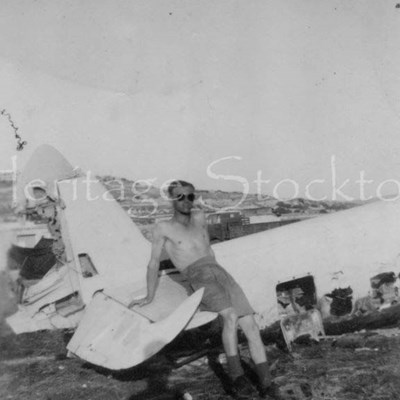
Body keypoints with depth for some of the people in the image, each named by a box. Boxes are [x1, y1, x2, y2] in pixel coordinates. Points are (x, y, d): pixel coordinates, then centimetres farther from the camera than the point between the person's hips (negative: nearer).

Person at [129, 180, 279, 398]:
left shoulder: (199, 217, 23)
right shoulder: (163, 228, 8)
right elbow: (154, 264, 12)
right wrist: (149, 296, 12)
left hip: (220, 272, 5)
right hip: (199, 279, -5)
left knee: (251, 326, -11)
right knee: (231, 316, -32)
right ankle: (236, 375, -21)